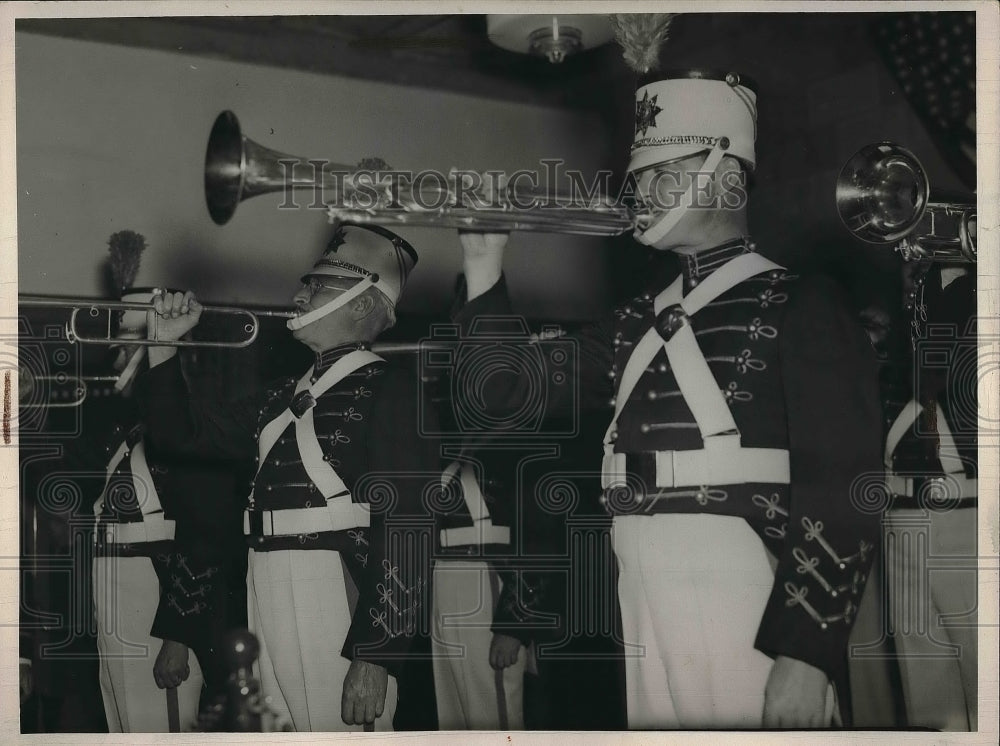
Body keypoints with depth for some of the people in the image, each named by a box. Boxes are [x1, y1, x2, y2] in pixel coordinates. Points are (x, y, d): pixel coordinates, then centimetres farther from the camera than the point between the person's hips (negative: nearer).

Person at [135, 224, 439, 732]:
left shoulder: (388, 391, -6)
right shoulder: (285, 397, 18)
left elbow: (404, 527, -15)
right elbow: (184, 432, 25)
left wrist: (375, 656, -21)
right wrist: (163, 346, 12)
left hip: (335, 594, -7)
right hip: (266, 601, 7)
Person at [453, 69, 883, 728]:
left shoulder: (802, 307, -3)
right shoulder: (640, 321, 16)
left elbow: (844, 492, -11)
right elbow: (510, 391, 20)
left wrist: (805, 655, -19)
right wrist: (485, 268, 11)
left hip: (753, 619, -6)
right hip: (643, 616, 6)